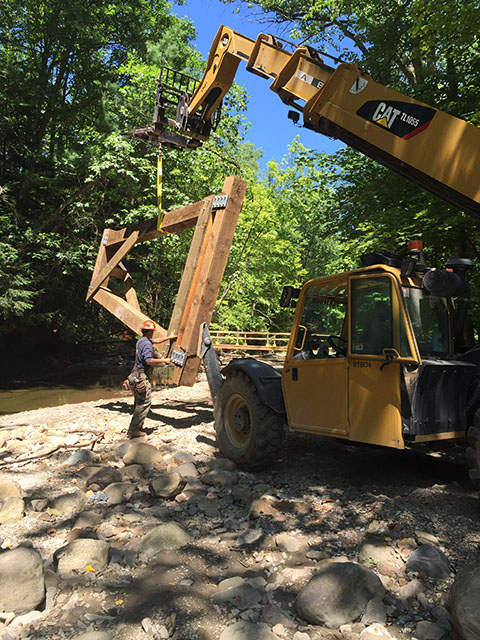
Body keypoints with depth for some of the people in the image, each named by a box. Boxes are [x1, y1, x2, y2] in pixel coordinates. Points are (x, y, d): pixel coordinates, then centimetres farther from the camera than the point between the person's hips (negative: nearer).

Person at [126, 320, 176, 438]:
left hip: (136, 375, 10)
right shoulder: (147, 343, -16)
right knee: (145, 403, -8)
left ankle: (137, 427, 21)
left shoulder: (141, 340, 15)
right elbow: (149, 360, -26)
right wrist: (164, 360, -16)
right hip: (142, 376, -10)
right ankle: (133, 430, -9)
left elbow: (157, 341, 30)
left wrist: (169, 337, 35)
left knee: (139, 402, 15)